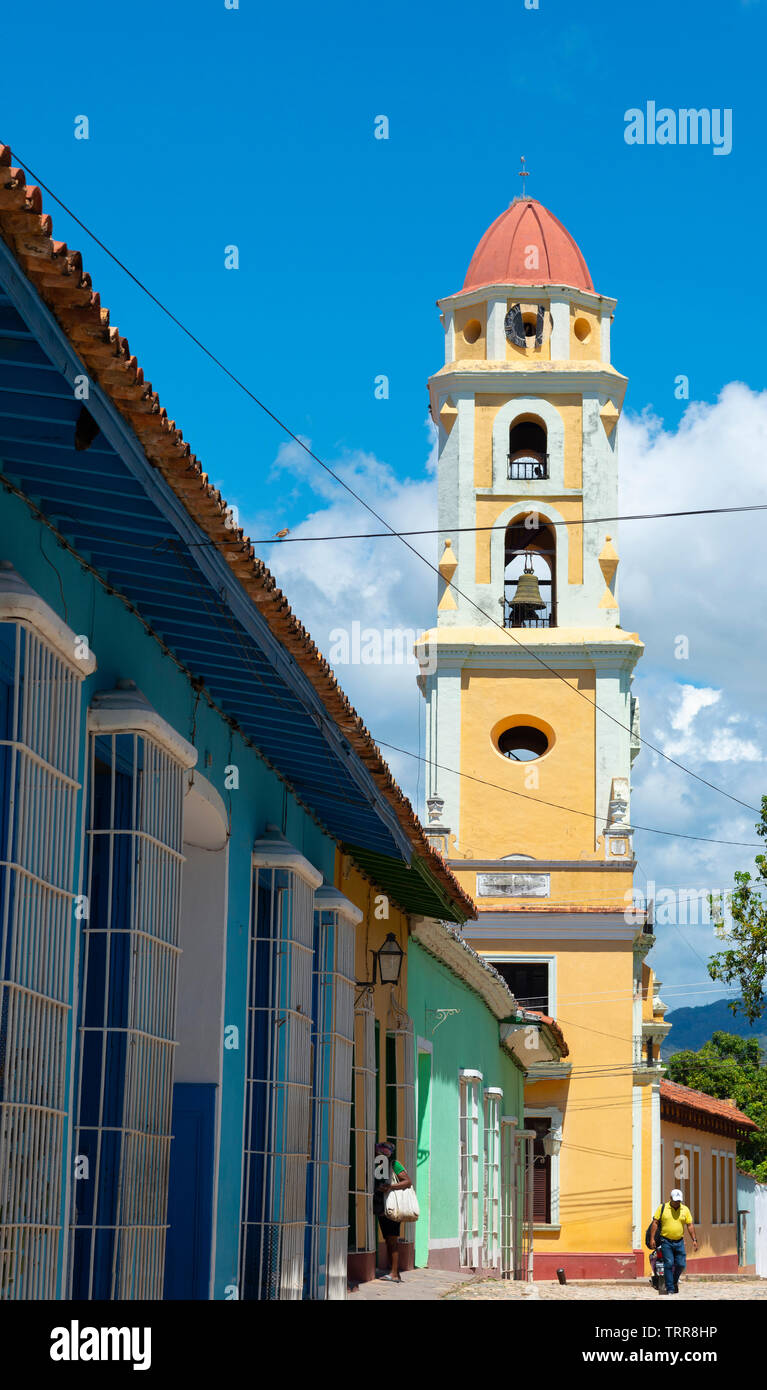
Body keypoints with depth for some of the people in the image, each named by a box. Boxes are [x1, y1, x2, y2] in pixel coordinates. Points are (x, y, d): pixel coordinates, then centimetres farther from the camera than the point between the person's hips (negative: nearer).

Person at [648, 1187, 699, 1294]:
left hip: (679, 1242, 3)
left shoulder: (685, 1209, 7)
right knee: (668, 1264, -7)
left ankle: (675, 1281, 28)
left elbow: (690, 1225, 8)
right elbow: (655, 1223, 1)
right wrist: (652, 1238, -6)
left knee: (681, 1264, 1)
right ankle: (670, 1288, -1)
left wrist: (694, 1240, 1)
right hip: (666, 1241, -3)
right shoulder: (662, 1208, 0)